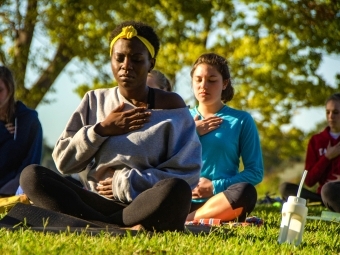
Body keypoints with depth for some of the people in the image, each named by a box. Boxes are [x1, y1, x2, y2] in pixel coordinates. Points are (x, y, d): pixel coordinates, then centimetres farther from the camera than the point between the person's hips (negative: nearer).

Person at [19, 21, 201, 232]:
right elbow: (63, 161, 9)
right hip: (96, 202, 3)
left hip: (147, 207, -3)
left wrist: (126, 183, -11)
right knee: (31, 176, -21)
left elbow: (188, 174, -4)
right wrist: (101, 130, -5)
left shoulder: (171, 106, 3)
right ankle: (123, 230, -34)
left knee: (176, 190, -37)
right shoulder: (95, 102, 13)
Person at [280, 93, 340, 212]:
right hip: (322, 194, 4)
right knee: (285, 188, -20)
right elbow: (309, 181, 4)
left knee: (328, 189, -37)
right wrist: (327, 157, -3)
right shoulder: (316, 141, 13)